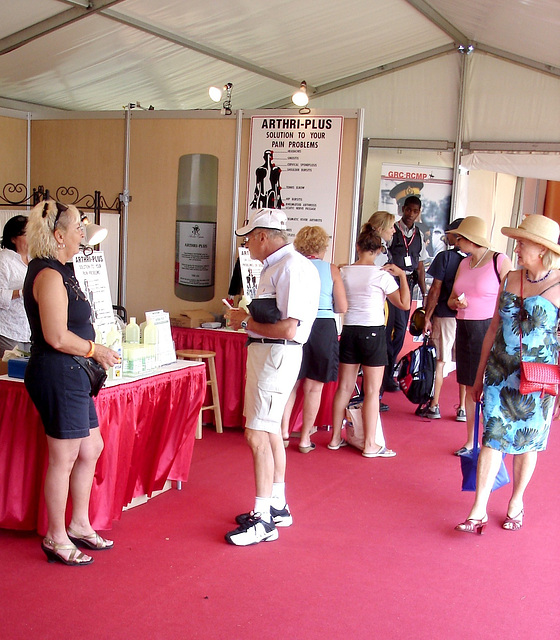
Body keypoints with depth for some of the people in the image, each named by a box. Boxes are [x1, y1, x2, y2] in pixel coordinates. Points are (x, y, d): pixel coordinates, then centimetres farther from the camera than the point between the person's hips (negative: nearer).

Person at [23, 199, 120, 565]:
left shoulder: (58, 270, 15)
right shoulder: (50, 275, -18)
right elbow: (57, 337, -24)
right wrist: (97, 350, -10)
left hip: (71, 375, 11)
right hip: (58, 374, -11)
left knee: (91, 449, 17)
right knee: (64, 459, 1)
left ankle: (79, 525, 31)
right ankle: (56, 539, 16)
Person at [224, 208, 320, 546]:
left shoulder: (292, 267, -19)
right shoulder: (276, 265, 13)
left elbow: (287, 329, -24)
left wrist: (247, 323, -13)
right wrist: (247, 315, 7)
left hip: (276, 354, -11)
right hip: (266, 353, 11)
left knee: (257, 434, -9)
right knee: (270, 430, 19)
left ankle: (263, 520, 1)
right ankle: (277, 506, 33)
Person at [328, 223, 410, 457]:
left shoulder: (344, 272, 2)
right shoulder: (382, 275, -10)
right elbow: (404, 304, -6)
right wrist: (402, 275, 0)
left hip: (349, 330, 5)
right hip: (373, 332, -4)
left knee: (344, 387, 12)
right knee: (372, 391, 2)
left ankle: (335, 438, 21)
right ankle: (370, 445, 6)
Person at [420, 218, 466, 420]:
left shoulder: (444, 257, -7)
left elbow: (435, 290, -8)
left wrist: (427, 317, -2)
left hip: (445, 316, -3)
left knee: (438, 362, 6)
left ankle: (434, 407, 11)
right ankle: (463, 409, 13)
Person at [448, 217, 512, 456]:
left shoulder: (500, 261, -9)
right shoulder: (464, 264, 12)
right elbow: (451, 299, 20)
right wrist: (457, 302, -3)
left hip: (489, 329, -6)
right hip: (464, 330, 7)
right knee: (470, 388, 12)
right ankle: (470, 442, 22)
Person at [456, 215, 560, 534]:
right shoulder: (510, 280, 4)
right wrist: (480, 375, 13)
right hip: (500, 373, 3)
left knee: (527, 442, 11)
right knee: (493, 439, 0)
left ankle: (517, 502, 30)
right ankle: (479, 511, 2)